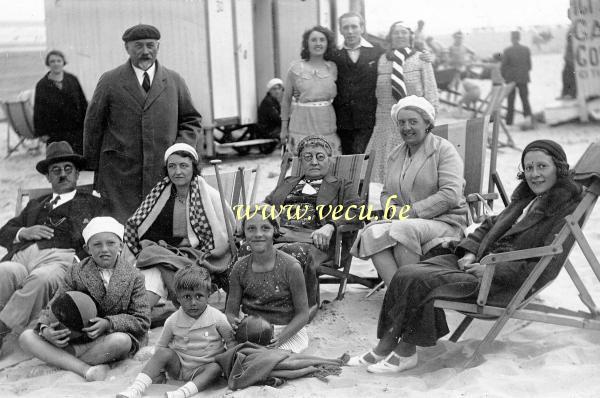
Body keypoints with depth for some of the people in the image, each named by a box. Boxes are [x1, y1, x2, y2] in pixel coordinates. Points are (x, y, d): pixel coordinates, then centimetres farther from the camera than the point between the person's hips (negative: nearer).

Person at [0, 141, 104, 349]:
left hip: (61, 257, -3)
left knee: (41, 278, -38)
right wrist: (24, 232, 6)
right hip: (22, 256, 3)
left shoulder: (92, 204, 26)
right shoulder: (35, 205, 38)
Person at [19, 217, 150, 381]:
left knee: (121, 341, -40)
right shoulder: (76, 272, 4)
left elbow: (142, 321, -5)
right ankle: (86, 369, -35)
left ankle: (61, 359, -20)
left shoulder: (133, 277, -2)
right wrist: (45, 329, -20)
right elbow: (54, 307, 4)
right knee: (26, 337, -17)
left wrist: (109, 323, -21)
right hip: (77, 335, 3)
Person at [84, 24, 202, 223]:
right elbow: (93, 125, 9)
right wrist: (94, 167, 7)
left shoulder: (174, 81, 12)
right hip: (119, 176, -2)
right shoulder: (110, 82, 6)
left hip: (165, 174, 2)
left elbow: (192, 121, 17)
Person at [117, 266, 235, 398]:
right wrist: (159, 369, 0)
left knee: (216, 368, -32)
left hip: (203, 369, -1)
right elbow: (161, 345, 5)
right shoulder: (173, 321, -6)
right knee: (164, 353, -25)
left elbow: (231, 341, 2)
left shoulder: (218, 318, -10)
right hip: (178, 365, 2)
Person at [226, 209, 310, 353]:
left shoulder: (291, 267, -10)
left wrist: (281, 337, -21)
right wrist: (233, 321, -19)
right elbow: (231, 310, 6)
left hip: (288, 330, -4)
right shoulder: (240, 268, 1)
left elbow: (302, 314, -6)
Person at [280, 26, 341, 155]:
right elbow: (286, 100, 6)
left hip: (327, 126, 2)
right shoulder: (295, 68, 1)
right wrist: (284, 128, 6)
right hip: (302, 125, -2)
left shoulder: (333, 68, 7)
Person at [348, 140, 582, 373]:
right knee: (405, 274, -11)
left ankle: (405, 352, -9)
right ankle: (384, 347, -10)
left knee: (420, 280, -23)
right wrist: (470, 252, 6)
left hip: (504, 282, -8)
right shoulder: (526, 198, 18)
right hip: (481, 260, 8)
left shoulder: (567, 209, -7)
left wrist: (492, 269, -19)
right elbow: (490, 225, 26)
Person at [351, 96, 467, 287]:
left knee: (403, 230, -36)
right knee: (372, 234, -26)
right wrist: (392, 210, 0)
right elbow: (386, 193, 25)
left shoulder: (444, 150, 0)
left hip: (444, 221, -5)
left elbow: (450, 194, -12)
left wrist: (413, 211, -16)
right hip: (401, 222, 5)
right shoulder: (395, 155, 21)